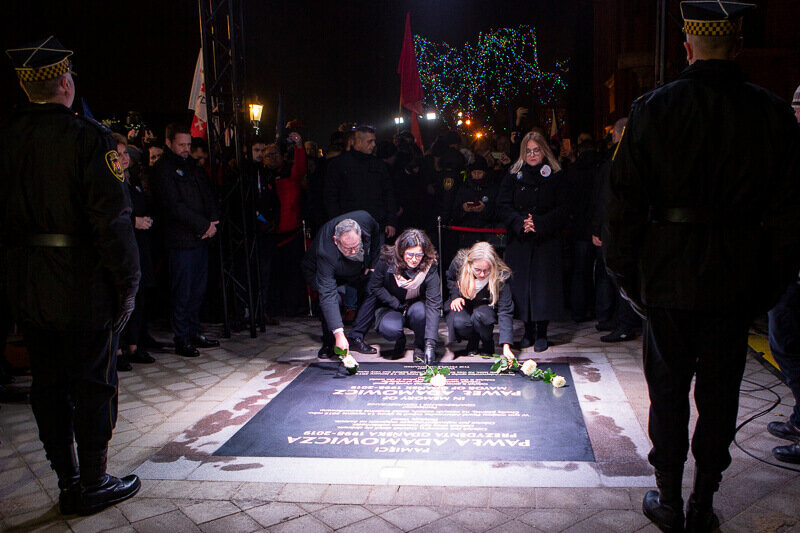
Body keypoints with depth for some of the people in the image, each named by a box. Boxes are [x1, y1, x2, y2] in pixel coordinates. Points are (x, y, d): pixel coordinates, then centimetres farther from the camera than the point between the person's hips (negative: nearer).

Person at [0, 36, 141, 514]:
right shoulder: (90, 137, -14)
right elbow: (113, 219, -18)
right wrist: (128, 284, -10)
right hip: (85, 287, -6)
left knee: (48, 384, 15)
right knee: (93, 384, 7)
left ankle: (68, 483, 28)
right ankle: (92, 487, 18)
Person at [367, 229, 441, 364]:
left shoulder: (429, 269, -25)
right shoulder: (387, 260, -20)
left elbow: (433, 305, -32)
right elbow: (374, 287, -6)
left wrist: (430, 344, -41)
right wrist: (397, 304, -16)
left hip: (416, 305, 0)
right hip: (390, 307, 0)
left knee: (420, 310, -35)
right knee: (390, 329, -32)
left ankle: (420, 347, -7)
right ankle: (400, 340, 7)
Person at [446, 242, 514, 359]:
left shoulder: (501, 275, -30)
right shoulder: (459, 262, -25)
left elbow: (505, 311, -31)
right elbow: (450, 279, 3)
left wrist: (506, 346, -38)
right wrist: (455, 296, -15)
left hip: (486, 306, -1)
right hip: (462, 305, 2)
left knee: (480, 316, -37)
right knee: (458, 322, -32)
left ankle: (488, 344, -3)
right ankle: (473, 341, 5)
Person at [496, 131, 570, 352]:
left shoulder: (555, 176, 4)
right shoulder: (513, 175, 9)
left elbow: (563, 210, -1)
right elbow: (503, 206, 3)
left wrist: (539, 224, -15)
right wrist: (520, 223, -14)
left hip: (547, 241, -2)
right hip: (519, 241, 2)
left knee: (544, 284, -2)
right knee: (521, 284, 2)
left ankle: (541, 333, 9)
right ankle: (528, 332, 15)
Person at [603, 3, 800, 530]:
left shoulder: (652, 109, -8)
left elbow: (625, 201, -6)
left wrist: (625, 272, 3)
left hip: (669, 274, -1)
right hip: (737, 279, 1)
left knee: (668, 387, 12)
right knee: (720, 390, 13)